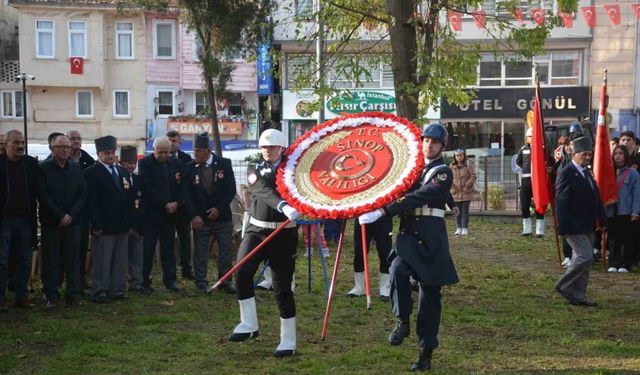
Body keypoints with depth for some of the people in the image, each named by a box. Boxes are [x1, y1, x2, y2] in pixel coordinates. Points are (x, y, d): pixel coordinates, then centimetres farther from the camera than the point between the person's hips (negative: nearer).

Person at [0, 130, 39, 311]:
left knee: (25, 261, 7)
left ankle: (21, 296, 16)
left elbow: (35, 191, 7)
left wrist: (32, 216, 1)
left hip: (25, 220, 3)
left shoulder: (31, 163, 4)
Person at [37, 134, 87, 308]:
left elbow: (82, 194, 6)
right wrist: (60, 216, -12)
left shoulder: (76, 168, 9)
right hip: (51, 222, -3)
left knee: (72, 258, 3)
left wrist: (71, 215, -6)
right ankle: (51, 296, 6)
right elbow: (43, 195, -8)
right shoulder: (43, 168, -2)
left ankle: (74, 293, 9)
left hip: (72, 221, 3)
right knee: (51, 260, 0)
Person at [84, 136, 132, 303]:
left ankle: (117, 290, 17)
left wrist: (130, 222, 11)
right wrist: (96, 225, -16)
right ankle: (100, 292, 6)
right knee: (102, 261, -1)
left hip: (123, 226, 6)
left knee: (120, 261, 9)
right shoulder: (92, 173, -5)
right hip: (104, 226, -6)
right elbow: (91, 201, -11)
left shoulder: (122, 172, 16)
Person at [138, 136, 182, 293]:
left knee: (168, 248, 9)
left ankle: (170, 279, 15)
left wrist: (176, 202, -8)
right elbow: (147, 188, -12)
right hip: (150, 213, -4)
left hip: (170, 212, 4)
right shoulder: (145, 163, -5)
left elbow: (182, 185, 9)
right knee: (147, 249, 0)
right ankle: (145, 282, 6)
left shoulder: (175, 163, 8)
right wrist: (165, 204, -14)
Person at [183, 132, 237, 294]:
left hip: (222, 215, 0)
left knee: (225, 250, 6)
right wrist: (194, 215, -14)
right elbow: (187, 194, -3)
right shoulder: (190, 168, -2)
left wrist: (219, 208, -12)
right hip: (200, 218, 0)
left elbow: (231, 189, -3)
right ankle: (201, 283, 13)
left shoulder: (224, 164, -3)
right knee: (200, 251, 3)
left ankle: (225, 280, 18)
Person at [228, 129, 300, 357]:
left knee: (282, 287, 1)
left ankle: (288, 341, 12)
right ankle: (249, 324, -9)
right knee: (243, 272, -21)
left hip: (284, 234, -1)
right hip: (257, 229, 2)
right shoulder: (255, 171, 5)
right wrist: (283, 206, -34)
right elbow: (264, 191, -16)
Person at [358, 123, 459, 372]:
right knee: (397, 269, -27)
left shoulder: (443, 173, -7)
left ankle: (426, 353, 13)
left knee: (429, 297, 3)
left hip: (431, 241, -4)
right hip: (408, 235, 4)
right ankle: (402, 321, -7)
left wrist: (383, 211, -28)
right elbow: (400, 193, 17)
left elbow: (418, 198, -20)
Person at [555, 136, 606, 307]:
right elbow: (561, 202, -18)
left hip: (587, 226, 9)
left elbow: (596, 198, 19)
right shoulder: (566, 174, -13)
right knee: (585, 257, -15)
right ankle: (564, 285, 1)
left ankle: (578, 296, 18)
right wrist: (563, 228, -22)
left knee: (583, 259, 11)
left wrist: (602, 221, 14)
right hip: (574, 226, -9)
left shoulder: (587, 173, 15)